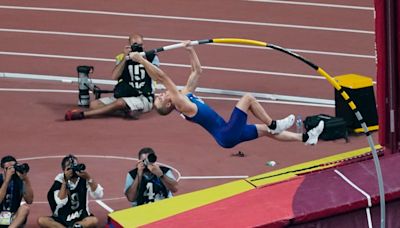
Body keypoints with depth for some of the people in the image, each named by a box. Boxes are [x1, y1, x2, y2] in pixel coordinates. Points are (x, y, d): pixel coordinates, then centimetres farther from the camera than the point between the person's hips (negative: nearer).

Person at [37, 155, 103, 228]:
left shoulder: (83, 178, -6)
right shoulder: (60, 179, -7)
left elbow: (98, 195, -17)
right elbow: (60, 202, -19)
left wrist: (88, 178, -27)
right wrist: (65, 180, -24)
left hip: (81, 218, -1)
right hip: (62, 218, 1)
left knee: (94, 221, -33)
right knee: (41, 220, -26)